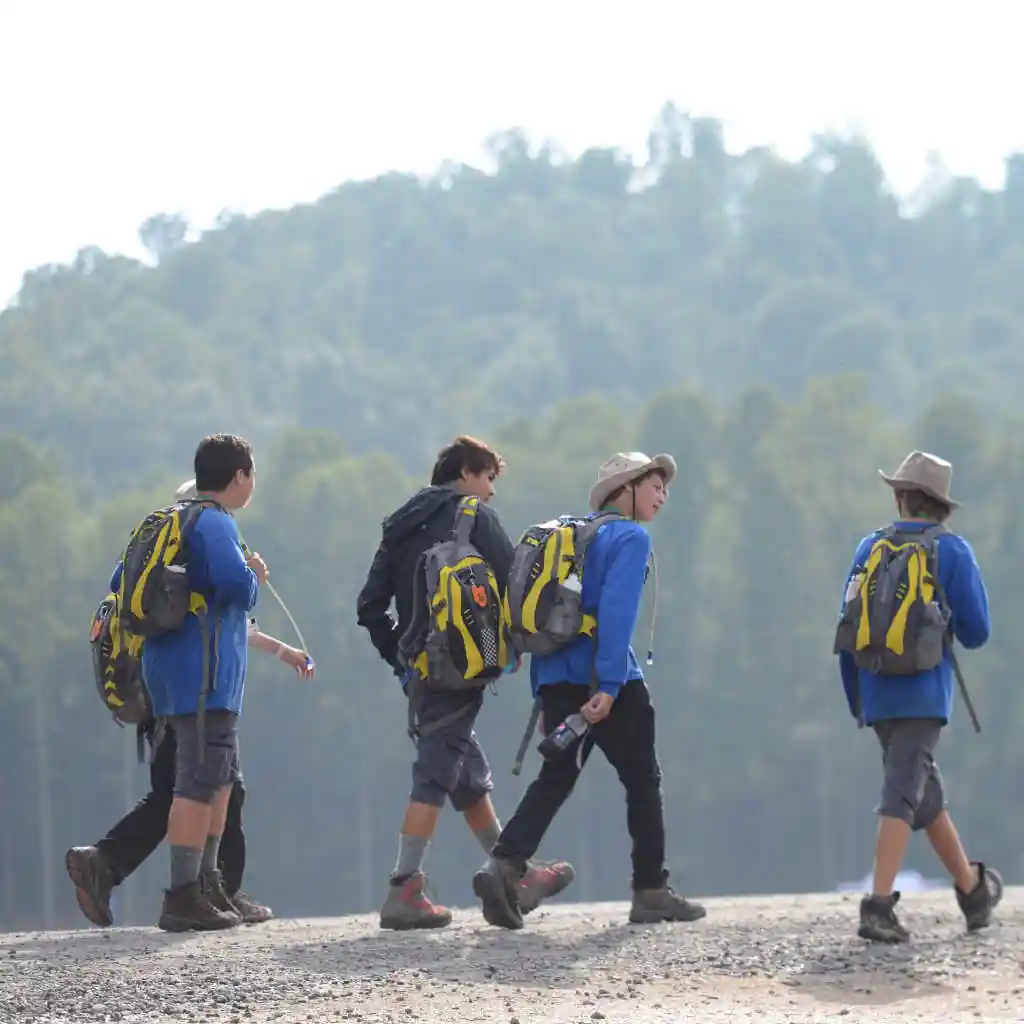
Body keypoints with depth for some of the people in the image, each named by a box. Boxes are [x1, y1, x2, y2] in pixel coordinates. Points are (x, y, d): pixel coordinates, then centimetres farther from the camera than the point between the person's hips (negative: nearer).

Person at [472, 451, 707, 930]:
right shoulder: (631, 538, -5)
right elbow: (616, 613, -18)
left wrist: (544, 695, 17)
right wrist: (609, 686, -24)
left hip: (557, 681, 7)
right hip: (606, 680, -7)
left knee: (555, 778, 6)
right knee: (642, 779, 6)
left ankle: (504, 863, -15)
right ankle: (651, 891, 10)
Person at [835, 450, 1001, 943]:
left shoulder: (870, 548, 8)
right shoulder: (952, 551, -3)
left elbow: (847, 628, 9)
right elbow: (975, 632, -3)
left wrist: (856, 701, 18)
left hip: (877, 694, 4)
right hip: (924, 694, -4)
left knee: (926, 793, 17)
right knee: (903, 796, -10)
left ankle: (972, 889, 31)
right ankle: (878, 907, -21)